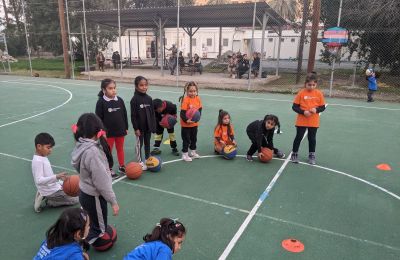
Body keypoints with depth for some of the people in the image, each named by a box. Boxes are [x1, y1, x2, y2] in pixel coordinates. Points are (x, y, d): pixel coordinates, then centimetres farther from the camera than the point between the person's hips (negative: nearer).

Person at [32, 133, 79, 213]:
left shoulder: (43, 157, 7)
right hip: (50, 191, -9)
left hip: (53, 186, 9)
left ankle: (45, 197, 12)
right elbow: (39, 180, -30)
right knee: (75, 200, 0)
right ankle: (47, 201, -1)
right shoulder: (38, 161, -22)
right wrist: (56, 177, -37)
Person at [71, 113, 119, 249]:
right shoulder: (92, 151, -30)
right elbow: (101, 180, -27)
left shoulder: (81, 145, -2)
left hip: (86, 193, 9)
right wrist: (113, 201, -18)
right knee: (99, 229, 12)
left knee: (94, 223, 27)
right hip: (94, 197, -9)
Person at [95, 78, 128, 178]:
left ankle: (122, 166, 31)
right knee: (108, 151, 10)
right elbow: (99, 118, -10)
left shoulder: (120, 100, -2)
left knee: (120, 149, 17)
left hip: (120, 130, 4)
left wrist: (126, 128, 8)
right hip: (108, 132, -4)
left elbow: (124, 115, 6)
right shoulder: (101, 102, -13)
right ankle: (109, 169, 22)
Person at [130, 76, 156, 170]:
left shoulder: (149, 98, 2)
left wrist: (153, 126, 5)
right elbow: (133, 115, -13)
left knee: (147, 143, 16)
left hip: (148, 126, 5)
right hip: (140, 127, -5)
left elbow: (152, 113, 7)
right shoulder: (135, 99, -13)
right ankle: (140, 162, 18)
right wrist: (136, 128, -14)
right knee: (139, 144, 7)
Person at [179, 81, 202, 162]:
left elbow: (200, 109, 4)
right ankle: (185, 154, 18)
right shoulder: (186, 100, -20)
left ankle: (192, 152, 39)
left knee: (194, 138, 20)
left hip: (195, 123, 6)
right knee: (186, 139, 4)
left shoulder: (198, 99, -2)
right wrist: (186, 120, -32)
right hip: (186, 124, -6)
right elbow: (182, 113, -22)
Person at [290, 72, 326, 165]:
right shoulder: (301, 93, -8)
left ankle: (312, 155, 27)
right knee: (298, 137, 6)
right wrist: (303, 112, -19)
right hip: (301, 121, -2)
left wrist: (316, 110, -17)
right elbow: (294, 107, -6)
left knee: (312, 138, 12)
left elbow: (323, 107, 3)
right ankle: (294, 154, 21)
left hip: (313, 122, 2)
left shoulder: (319, 94, -2)